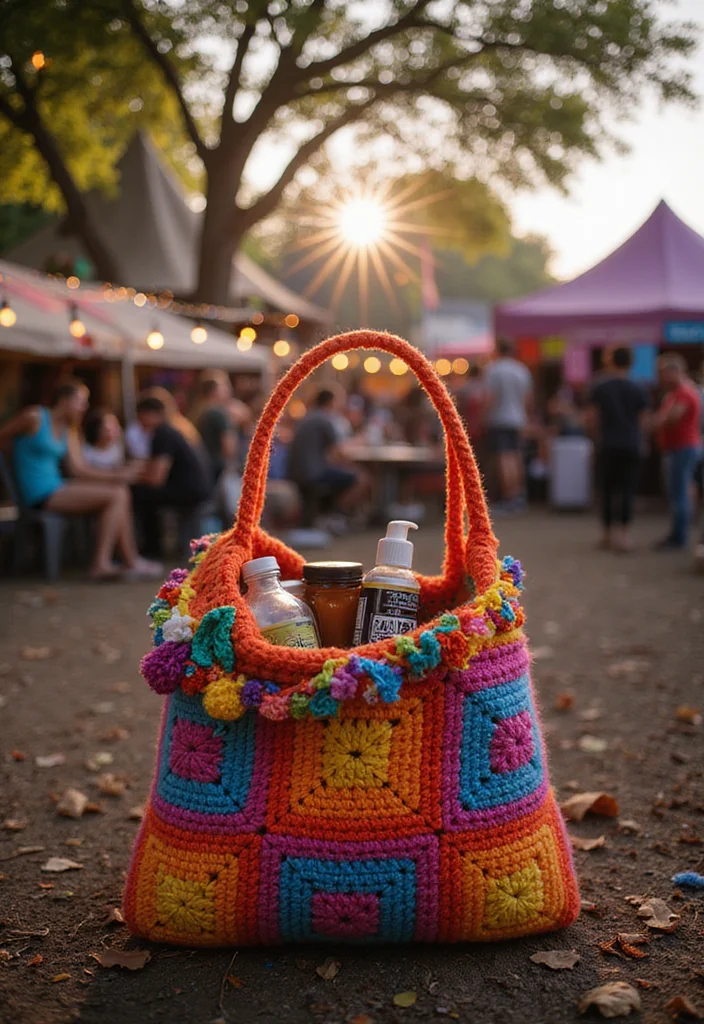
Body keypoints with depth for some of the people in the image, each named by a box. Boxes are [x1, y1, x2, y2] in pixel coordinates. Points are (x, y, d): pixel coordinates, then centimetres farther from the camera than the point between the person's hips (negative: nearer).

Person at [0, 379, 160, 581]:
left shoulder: (68, 430, 17)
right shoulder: (34, 417, -6)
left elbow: (78, 468, 10)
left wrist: (115, 476, -1)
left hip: (57, 487, 9)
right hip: (41, 494, -8)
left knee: (121, 491, -3)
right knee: (115, 497, -16)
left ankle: (131, 562, -12)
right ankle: (100, 563, -16)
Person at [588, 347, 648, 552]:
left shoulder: (600, 387, -1)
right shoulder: (637, 389, -1)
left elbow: (593, 417, 1)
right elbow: (641, 419, 4)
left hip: (608, 445, 1)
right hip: (631, 445, 0)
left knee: (608, 489, 10)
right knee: (628, 489, 2)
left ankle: (608, 533, 14)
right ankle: (624, 533, -7)